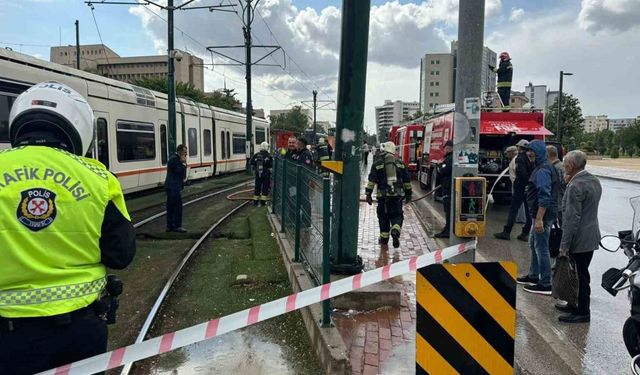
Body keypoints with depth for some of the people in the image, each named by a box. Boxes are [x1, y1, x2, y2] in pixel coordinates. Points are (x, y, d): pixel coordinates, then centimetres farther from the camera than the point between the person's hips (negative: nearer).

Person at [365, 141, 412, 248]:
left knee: (383, 216, 11)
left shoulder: (377, 163, 1)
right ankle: (395, 231, -17)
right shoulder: (400, 163, 10)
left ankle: (384, 238, 18)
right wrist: (408, 194, 22)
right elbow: (407, 180, 13)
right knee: (397, 215, 9)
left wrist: (368, 194, -1)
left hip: (383, 195, -1)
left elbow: (372, 180, -5)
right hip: (398, 195, 2)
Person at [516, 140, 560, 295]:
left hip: (543, 215, -11)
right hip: (540, 214, 11)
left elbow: (544, 197, -25)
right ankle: (533, 276, 34)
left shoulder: (542, 170, -18)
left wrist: (539, 219, -27)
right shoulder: (546, 167, 15)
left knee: (541, 248, -5)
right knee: (534, 244, 21)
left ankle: (545, 284, 3)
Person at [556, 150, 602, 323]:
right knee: (581, 274, 19)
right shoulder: (594, 181, 8)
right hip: (591, 237, 10)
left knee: (580, 276, 1)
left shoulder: (575, 186, -20)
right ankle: (576, 305, 31)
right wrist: (570, 183, 8)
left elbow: (572, 218, -22)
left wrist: (564, 244, -18)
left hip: (579, 239, -9)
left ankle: (583, 312, 11)